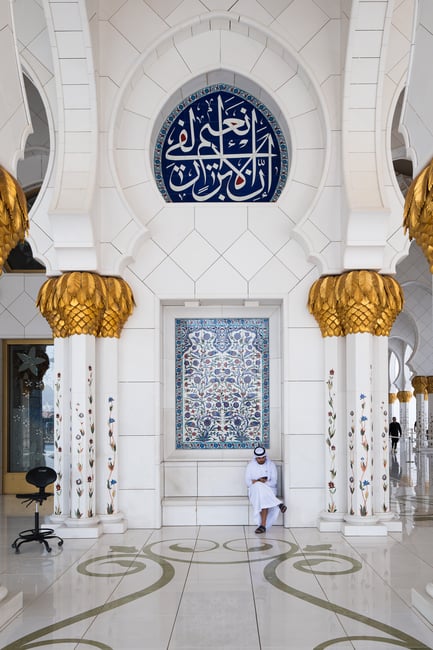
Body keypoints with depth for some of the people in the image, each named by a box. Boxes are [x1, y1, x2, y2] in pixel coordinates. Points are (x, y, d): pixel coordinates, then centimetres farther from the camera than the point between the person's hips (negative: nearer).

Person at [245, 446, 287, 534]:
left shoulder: (271, 464, -1)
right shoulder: (250, 465, 2)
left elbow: (273, 482, -9)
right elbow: (248, 482, -2)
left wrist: (257, 482, -21)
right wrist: (259, 482, -22)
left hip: (269, 490, -1)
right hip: (255, 490, 1)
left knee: (263, 498, -37)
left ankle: (263, 525, -40)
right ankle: (278, 504, -35)